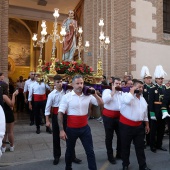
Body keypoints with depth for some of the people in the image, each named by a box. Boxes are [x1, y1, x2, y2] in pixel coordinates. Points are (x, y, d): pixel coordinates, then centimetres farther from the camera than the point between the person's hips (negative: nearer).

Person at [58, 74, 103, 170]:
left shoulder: (88, 96, -2)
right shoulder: (67, 97, -11)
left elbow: (101, 103, 3)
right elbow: (60, 113, -10)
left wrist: (95, 94, -14)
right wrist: (61, 130, -13)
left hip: (85, 128, 2)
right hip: (71, 129, -1)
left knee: (90, 151, 8)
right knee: (70, 151, 19)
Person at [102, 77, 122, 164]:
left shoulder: (121, 92, 11)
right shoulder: (107, 91, -5)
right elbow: (104, 100, -24)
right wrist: (113, 91, -18)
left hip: (119, 116, 5)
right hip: (109, 116, -5)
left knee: (121, 135, 14)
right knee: (109, 137, 7)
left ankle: (119, 153, 33)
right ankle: (110, 156, 23)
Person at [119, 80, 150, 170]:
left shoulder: (143, 99, 11)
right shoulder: (126, 95, -11)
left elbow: (145, 113, 18)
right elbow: (128, 101, -36)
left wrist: (147, 125, 18)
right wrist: (132, 90, -21)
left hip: (139, 126, 6)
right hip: (126, 126, -5)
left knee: (140, 147, 14)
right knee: (125, 146, 11)